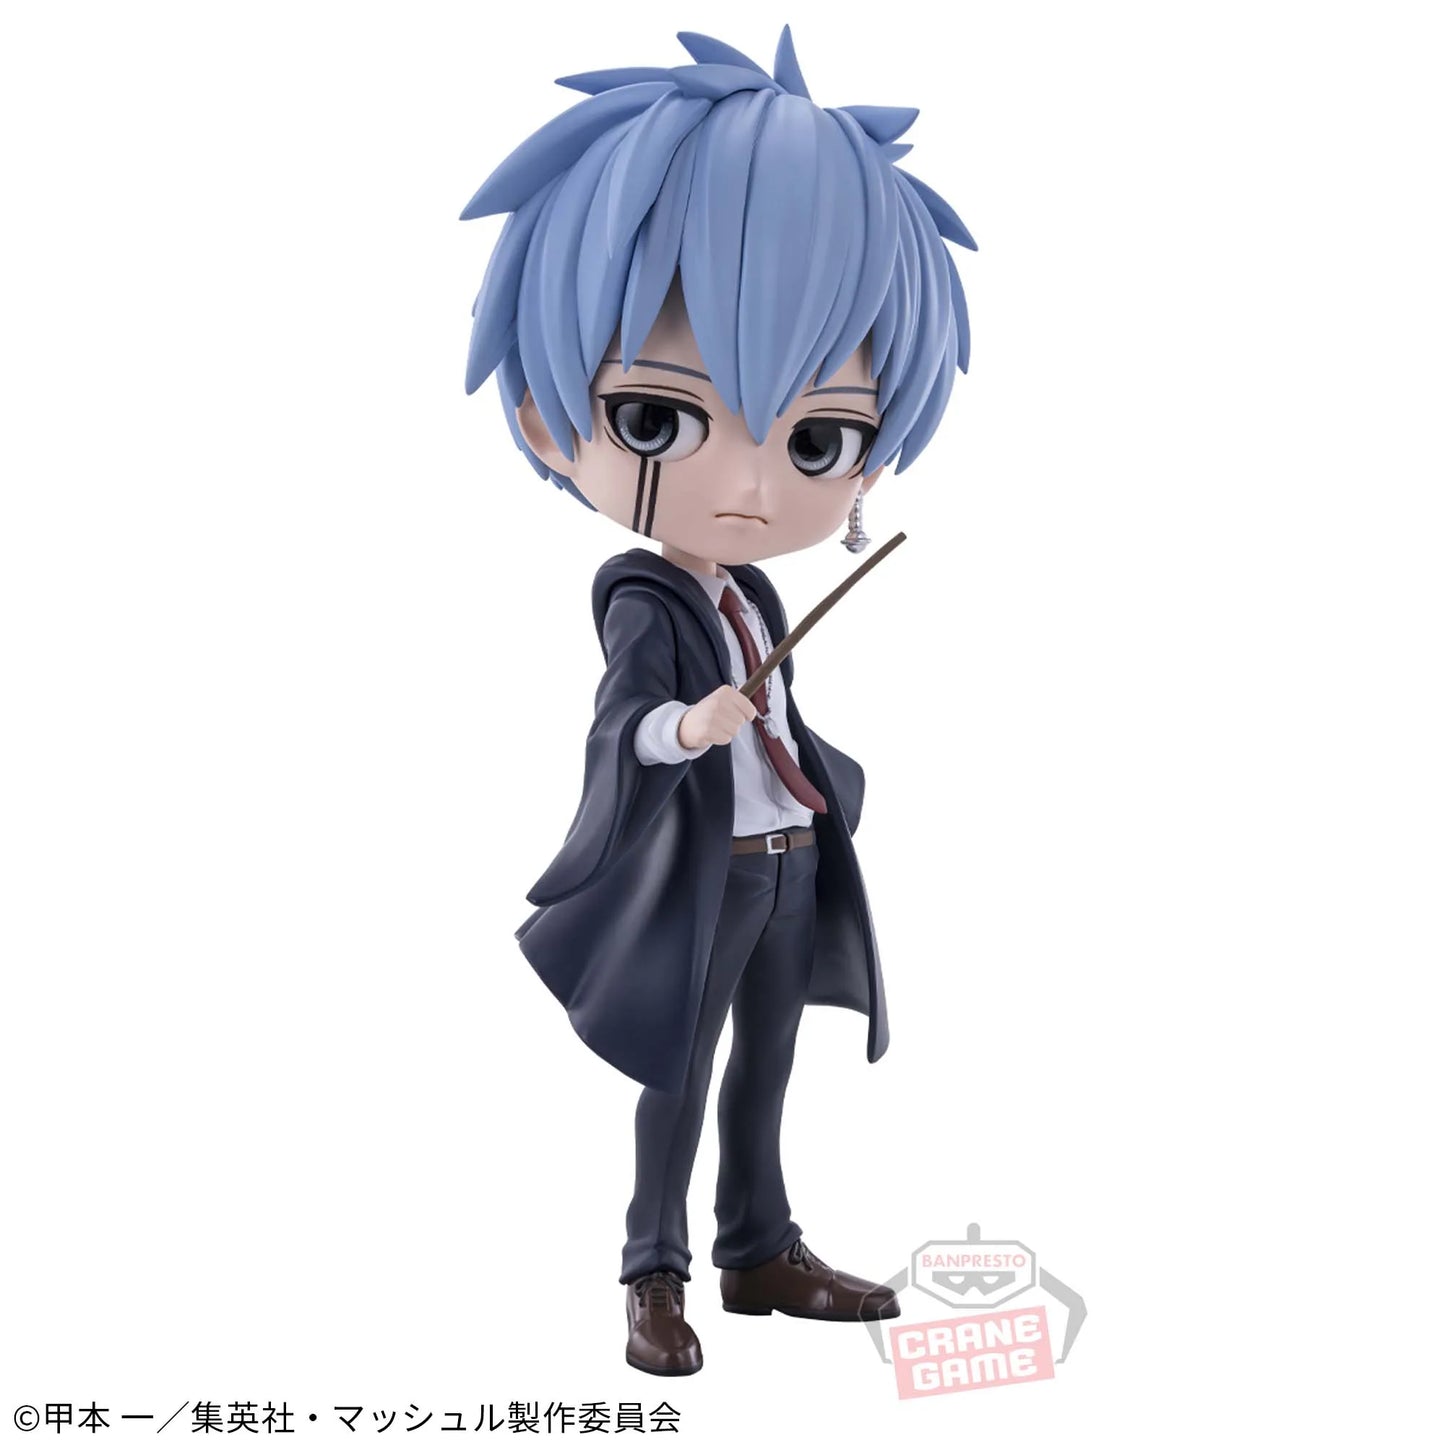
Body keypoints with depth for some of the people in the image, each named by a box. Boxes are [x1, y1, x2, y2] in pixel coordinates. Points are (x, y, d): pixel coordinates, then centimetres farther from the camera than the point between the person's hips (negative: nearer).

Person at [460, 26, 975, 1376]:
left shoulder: (752, 594, 6)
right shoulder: (645, 600, -17)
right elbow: (620, 725, -30)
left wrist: (821, 773, 27)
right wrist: (686, 730, -49)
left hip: (784, 860, 8)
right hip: (699, 869, -8)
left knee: (766, 1062, 16)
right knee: (681, 1073, 3)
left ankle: (762, 1254, 28)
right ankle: (654, 1275, 16)